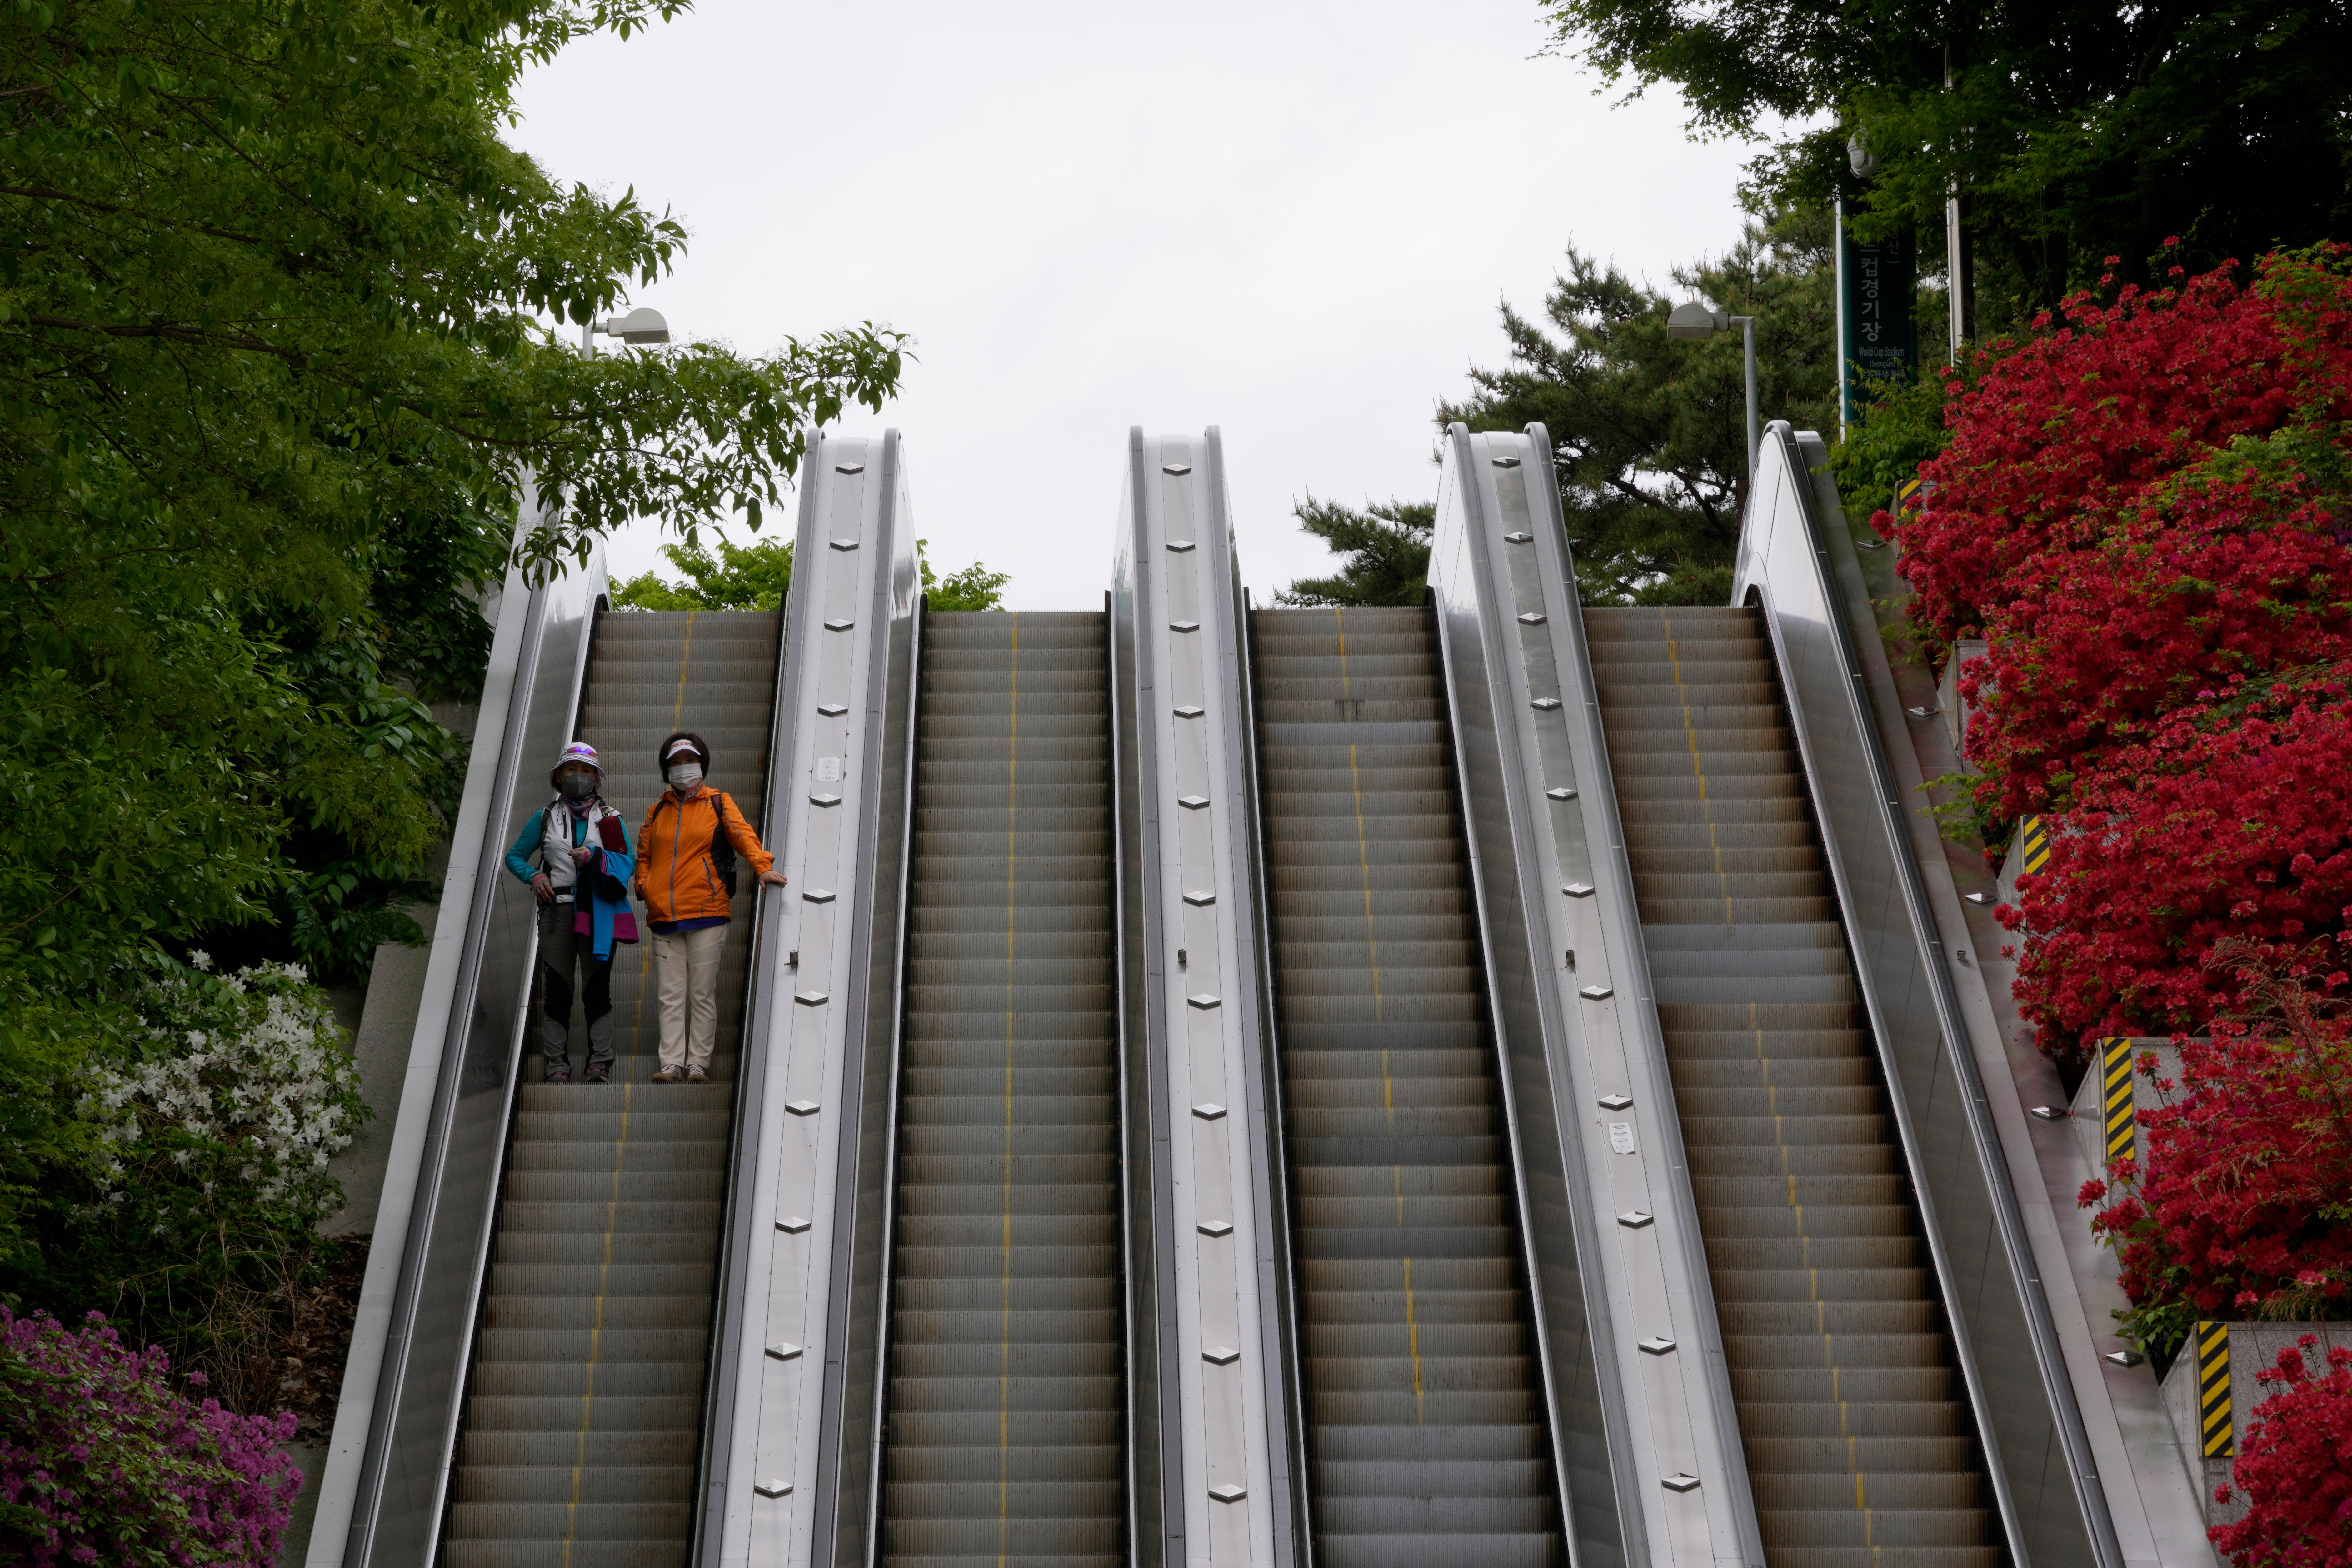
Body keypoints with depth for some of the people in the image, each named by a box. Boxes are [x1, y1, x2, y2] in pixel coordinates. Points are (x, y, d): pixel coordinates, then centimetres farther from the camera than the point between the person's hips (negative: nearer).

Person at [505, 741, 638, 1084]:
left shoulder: (610, 818, 10)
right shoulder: (545, 817, 14)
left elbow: (628, 862, 1)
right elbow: (514, 856, 19)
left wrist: (594, 857, -15)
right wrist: (534, 876, -1)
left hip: (597, 913, -1)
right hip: (557, 910, 1)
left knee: (598, 987, -4)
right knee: (555, 988, -2)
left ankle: (600, 1063, -3)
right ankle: (558, 1064, 2)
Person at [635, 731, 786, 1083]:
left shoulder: (718, 803, 7)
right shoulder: (657, 811, 17)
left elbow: (743, 835, -4)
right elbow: (643, 855, 24)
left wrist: (763, 866, -21)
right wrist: (645, 885, 6)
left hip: (706, 912, -3)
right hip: (664, 915, 3)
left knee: (702, 993, -2)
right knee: (671, 995, 2)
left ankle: (698, 1062, 2)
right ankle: (672, 1063, 2)